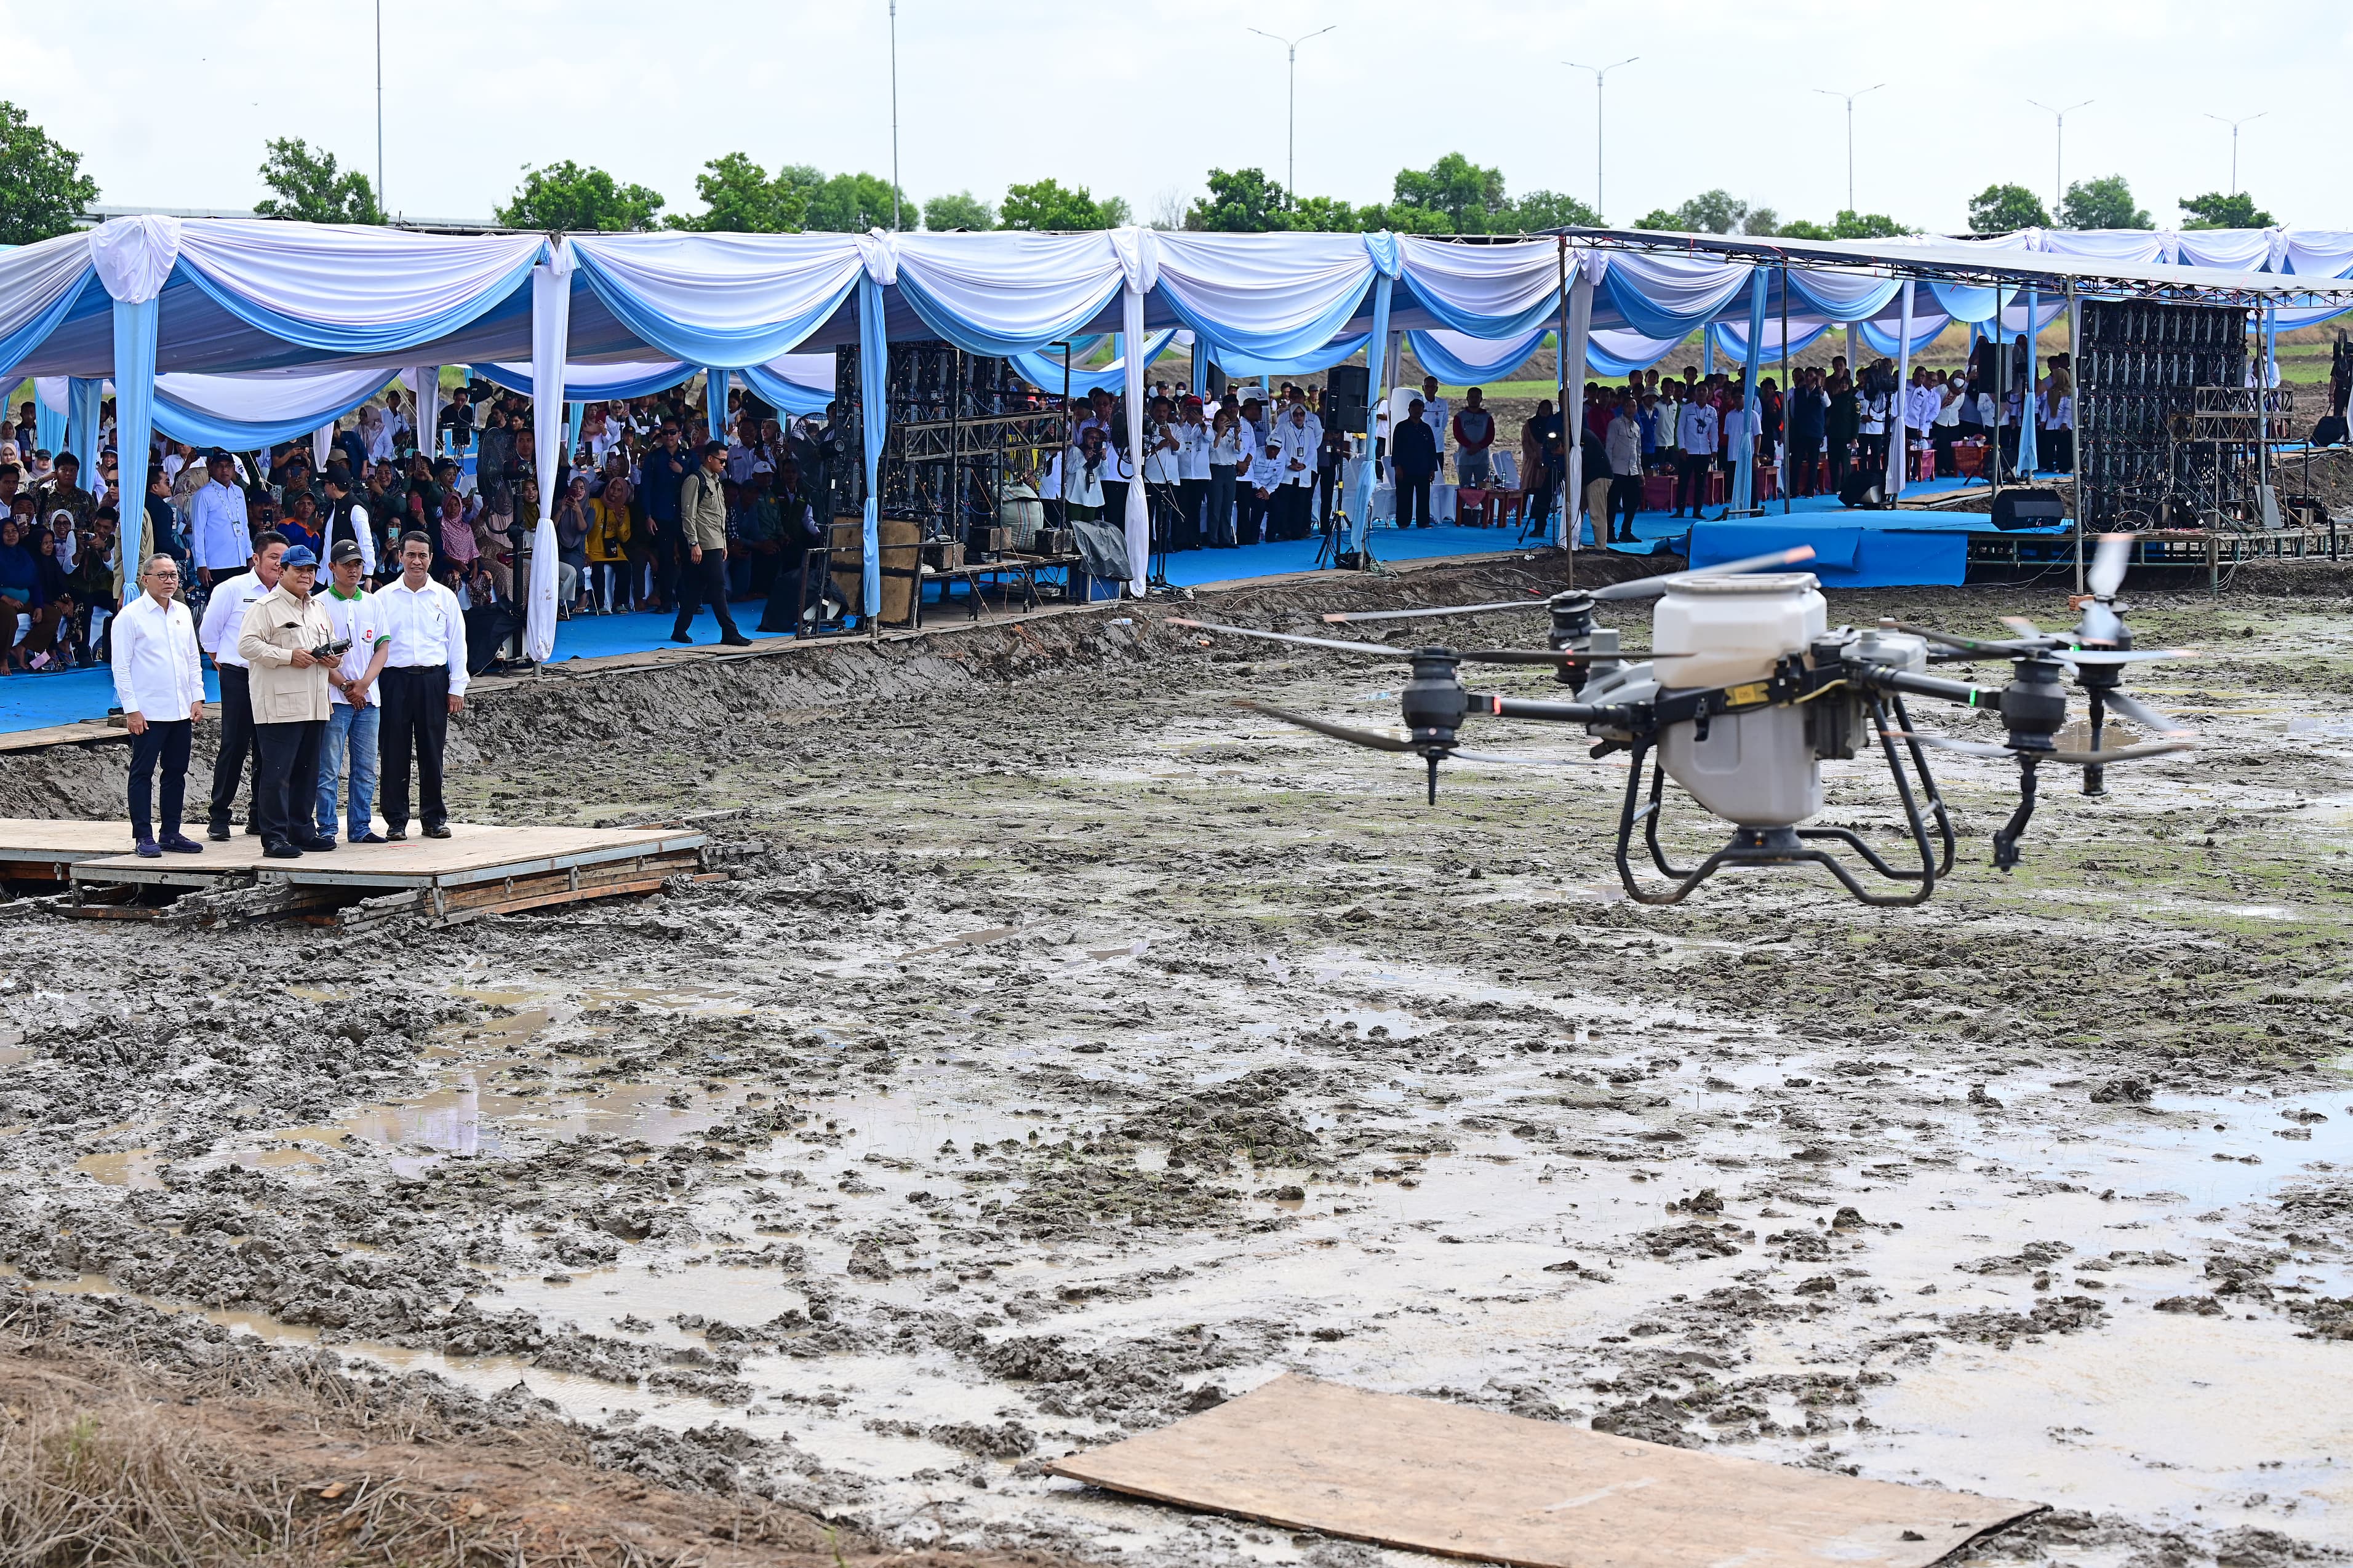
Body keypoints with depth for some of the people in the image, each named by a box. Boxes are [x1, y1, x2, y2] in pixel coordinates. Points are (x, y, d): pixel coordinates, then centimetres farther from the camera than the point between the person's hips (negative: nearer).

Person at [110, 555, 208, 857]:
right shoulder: (130, 617, -6)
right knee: (142, 773, -2)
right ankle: (144, 837, 1)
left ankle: (171, 833, 16)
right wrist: (131, 710, -12)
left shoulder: (182, 612, 12)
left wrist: (197, 698, 9)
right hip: (147, 713, -6)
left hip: (181, 710, 6)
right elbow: (121, 667, -8)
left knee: (177, 772, 9)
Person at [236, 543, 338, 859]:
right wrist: (289, 657, -18)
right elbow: (247, 645, -14)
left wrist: (332, 657, 8)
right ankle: (274, 837, -7)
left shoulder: (319, 608, 21)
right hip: (279, 705, -8)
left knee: (307, 772, 11)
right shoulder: (265, 607, -4)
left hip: (314, 704, 8)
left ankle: (301, 831, 20)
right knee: (277, 772, -8)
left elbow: (332, 643, 32)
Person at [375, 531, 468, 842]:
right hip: (394, 679, -1)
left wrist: (456, 689, 3)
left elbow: (457, 644, 10)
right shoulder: (384, 597, 7)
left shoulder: (444, 597, 9)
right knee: (395, 752, 0)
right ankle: (396, 820, 6)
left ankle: (435, 818, 11)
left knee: (432, 751, 3)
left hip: (433, 679, 1)